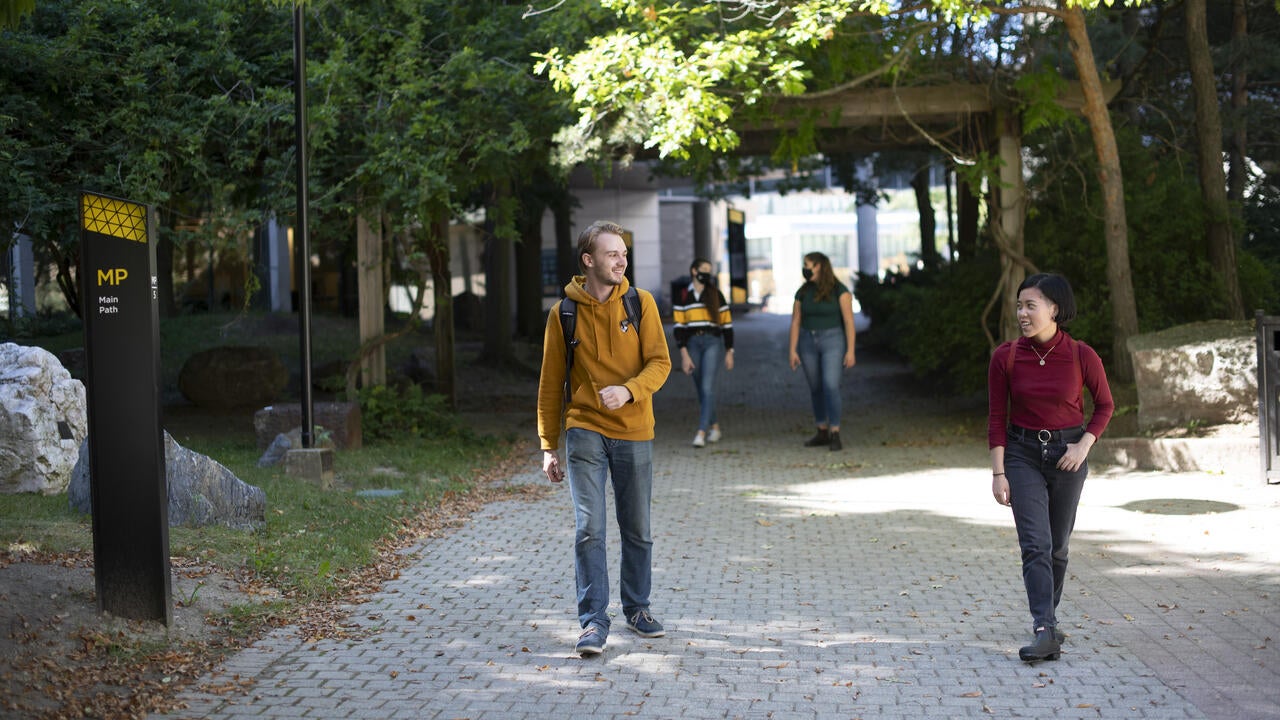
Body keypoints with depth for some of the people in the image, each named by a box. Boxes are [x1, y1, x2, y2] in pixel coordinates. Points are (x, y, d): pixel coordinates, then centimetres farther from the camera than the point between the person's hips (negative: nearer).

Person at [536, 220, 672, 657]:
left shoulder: (640, 303, 1)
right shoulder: (563, 313, -1)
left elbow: (660, 362, -3)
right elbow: (550, 384, 4)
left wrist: (628, 391, -23)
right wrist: (549, 446, 2)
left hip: (634, 433, 2)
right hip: (585, 431, -1)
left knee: (637, 530, 11)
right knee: (589, 528, -9)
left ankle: (637, 608, 28)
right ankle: (593, 621, -1)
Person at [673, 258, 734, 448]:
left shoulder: (716, 295, 6)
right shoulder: (683, 297, 6)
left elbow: (727, 324, 8)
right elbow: (678, 327, 2)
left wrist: (729, 352, 5)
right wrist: (684, 355, -6)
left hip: (713, 342, -2)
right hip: (692, 343, 2)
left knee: (707, 387, -14)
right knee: (701, 390, 8)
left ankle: (702, 432, -17)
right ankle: (715, 427, 22)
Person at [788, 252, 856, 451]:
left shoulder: (839, 290, -9)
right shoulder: (802, 292, 4)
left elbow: (849, 321, -11)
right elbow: (795, 323, 3)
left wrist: (850, 351, -16)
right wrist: (793, 351, -4)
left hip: (833, 341, -5)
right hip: (808, 343, 5)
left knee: (831, 386, -17)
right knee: (816, 388, 11)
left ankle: (835, 435, -12)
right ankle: (822, 433, 23)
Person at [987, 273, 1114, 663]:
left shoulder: (1081, 356, -9)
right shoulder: (1005, 357, -7)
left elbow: (1104, 405, 6)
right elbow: (997, 418, -2)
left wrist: (1084, 445, -8)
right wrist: (998, 473, -6)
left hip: (1068, 454, 0)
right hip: (1022, 454, 0)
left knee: (1057, 544, 10)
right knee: (1035, 544, -12)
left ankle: (1046, 614, 31)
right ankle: (1046, 631, -17)